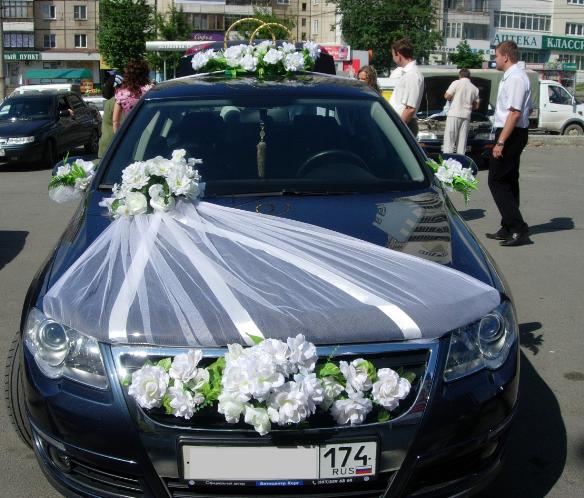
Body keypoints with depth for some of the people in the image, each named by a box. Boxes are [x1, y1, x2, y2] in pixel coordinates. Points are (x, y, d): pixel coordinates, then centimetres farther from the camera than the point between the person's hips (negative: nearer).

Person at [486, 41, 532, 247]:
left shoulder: (515, 78, -18)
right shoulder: (514, 76, 14)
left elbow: (515, 113, -24)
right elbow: (528, 109, 22)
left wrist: (501, 141, -25)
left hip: (510, 134, -11)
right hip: (517, 134, 11)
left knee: (497, 181, -8)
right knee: (509, 181, 14)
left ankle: (518, 228, -9)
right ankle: (509, 229, 22)